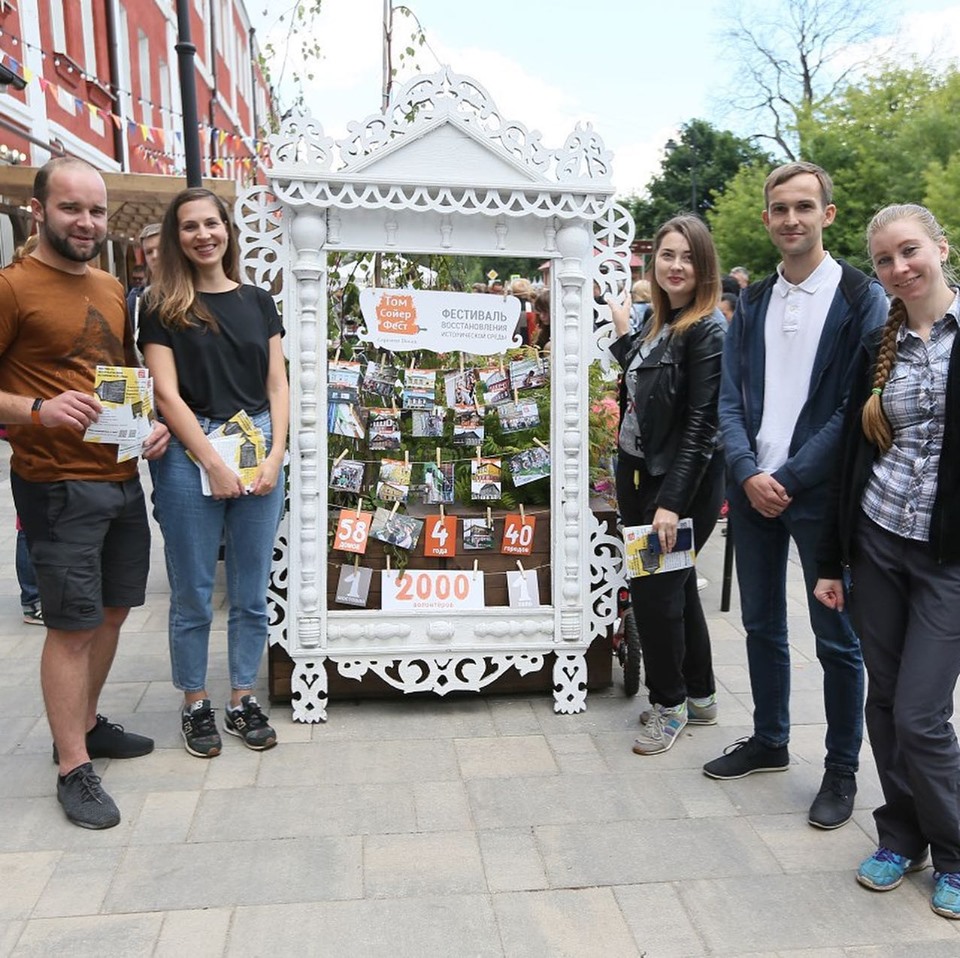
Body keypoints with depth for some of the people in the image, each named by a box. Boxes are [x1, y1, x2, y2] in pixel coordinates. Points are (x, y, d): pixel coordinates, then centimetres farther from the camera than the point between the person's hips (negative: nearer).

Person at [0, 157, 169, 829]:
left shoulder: (113, 289, 12)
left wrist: (156, 421, 4)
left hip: (124, 478, 7)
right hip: (57, 486, -7)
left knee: (112, 610, 16)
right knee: (72, 624, 0)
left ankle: (86, 725, 35)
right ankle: (74, 768, 14)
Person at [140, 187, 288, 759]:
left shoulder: (259, 303, 11)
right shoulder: (163, 309, 2)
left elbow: (277, 386, 8)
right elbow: (167, 394, -6)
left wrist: (275, 456, -5)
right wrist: (215, 464, -13)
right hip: (190, 456, -3)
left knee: (252, 592, 9)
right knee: (193, 595, 6)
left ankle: (244, 699, 24)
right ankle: (195, 704, 23)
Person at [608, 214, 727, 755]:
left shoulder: (708, 329, -15)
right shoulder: (661, 322, 10)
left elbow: (702, 423, -20)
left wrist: (673, 503, -24)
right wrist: (624, 336, 19)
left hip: (683, 482, -9)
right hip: (637, 471, 9)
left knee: (656, 587, -1)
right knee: (675, 584, 16)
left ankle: (670, 705, 19)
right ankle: (700, 697, 32)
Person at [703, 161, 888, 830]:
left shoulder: (862, 298, -5)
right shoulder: (752, 304, 9)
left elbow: (856, 406, -11)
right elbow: (730, 401, 6)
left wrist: (791, 478, -15)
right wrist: (748, 473, -9)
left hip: (820, 493, -5)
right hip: (753, 491, 5)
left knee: (837, 638, 6)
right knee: (762, 625, 16)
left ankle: (842, 771, 23)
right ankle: (769, 742, 34)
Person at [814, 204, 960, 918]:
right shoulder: (878, 349, 8)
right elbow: (854, 455, 9)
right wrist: (833, 560, 8)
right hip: (877, 543, 4)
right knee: (885, 703, 11)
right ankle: (902, 837, 31)